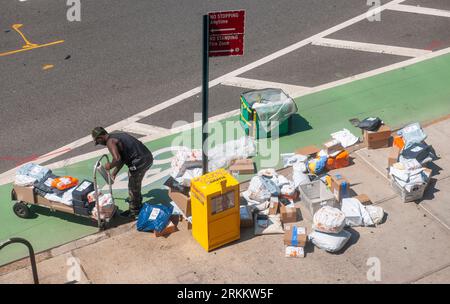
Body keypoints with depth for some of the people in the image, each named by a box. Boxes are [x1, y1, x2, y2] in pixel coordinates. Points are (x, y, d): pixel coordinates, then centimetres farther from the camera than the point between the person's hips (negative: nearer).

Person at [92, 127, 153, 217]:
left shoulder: (110, 142, -10)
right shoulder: (118, 135, 19)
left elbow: (117, 159, -26)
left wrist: (110, 166, -6)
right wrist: (114, 173, 27)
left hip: (140, 162, -9)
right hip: (148, 157, 9)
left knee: (133, 186, 13)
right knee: (136, 182, 32)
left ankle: (134, 211, 30)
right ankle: (137, 200, 53)